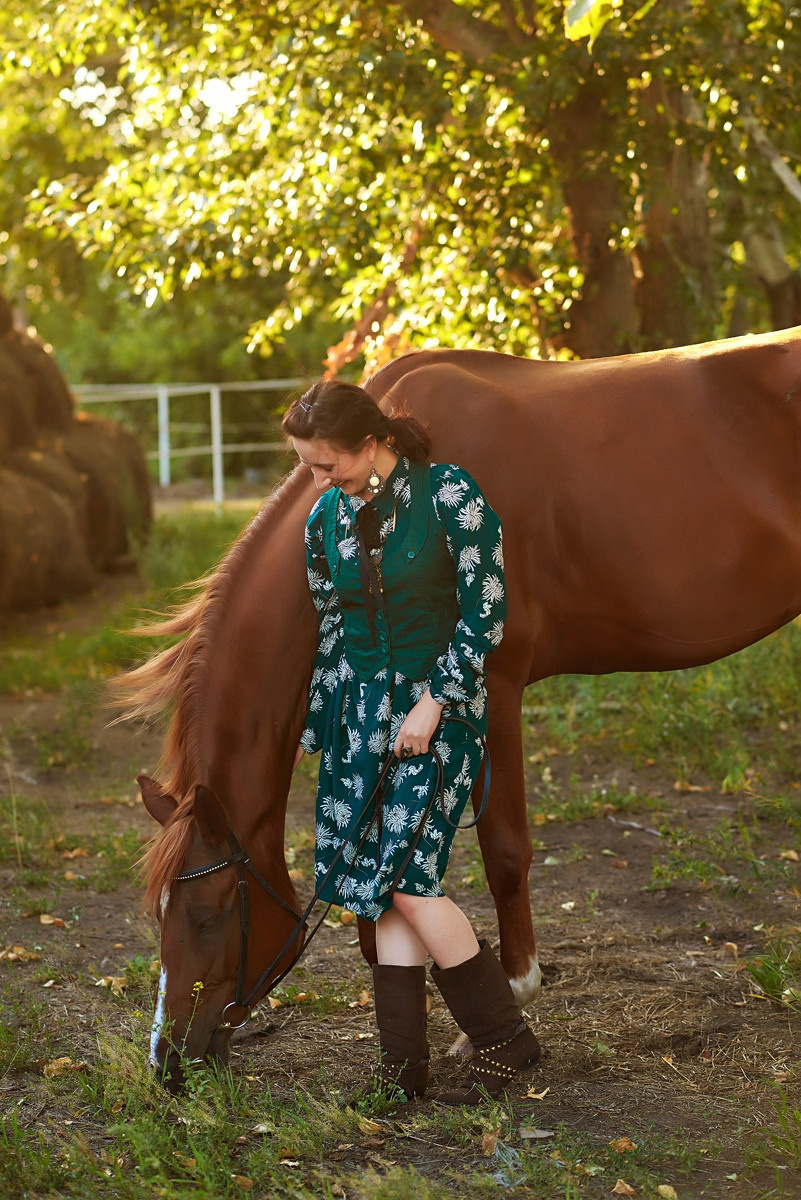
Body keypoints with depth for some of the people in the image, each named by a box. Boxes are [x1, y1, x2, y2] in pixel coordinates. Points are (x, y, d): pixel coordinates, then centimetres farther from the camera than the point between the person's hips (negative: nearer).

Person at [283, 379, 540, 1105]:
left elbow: (485, 613, -11)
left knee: (404, 879, -13)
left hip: (441, 705, -6)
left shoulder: (450, 496, -12)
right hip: (362, 709, 6)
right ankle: (404, 1069, 8)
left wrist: (434, 703, -15)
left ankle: (506, 1039, 2)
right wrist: (314, 731, 16)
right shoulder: (326, 518, 5)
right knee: (380, 887, 2)